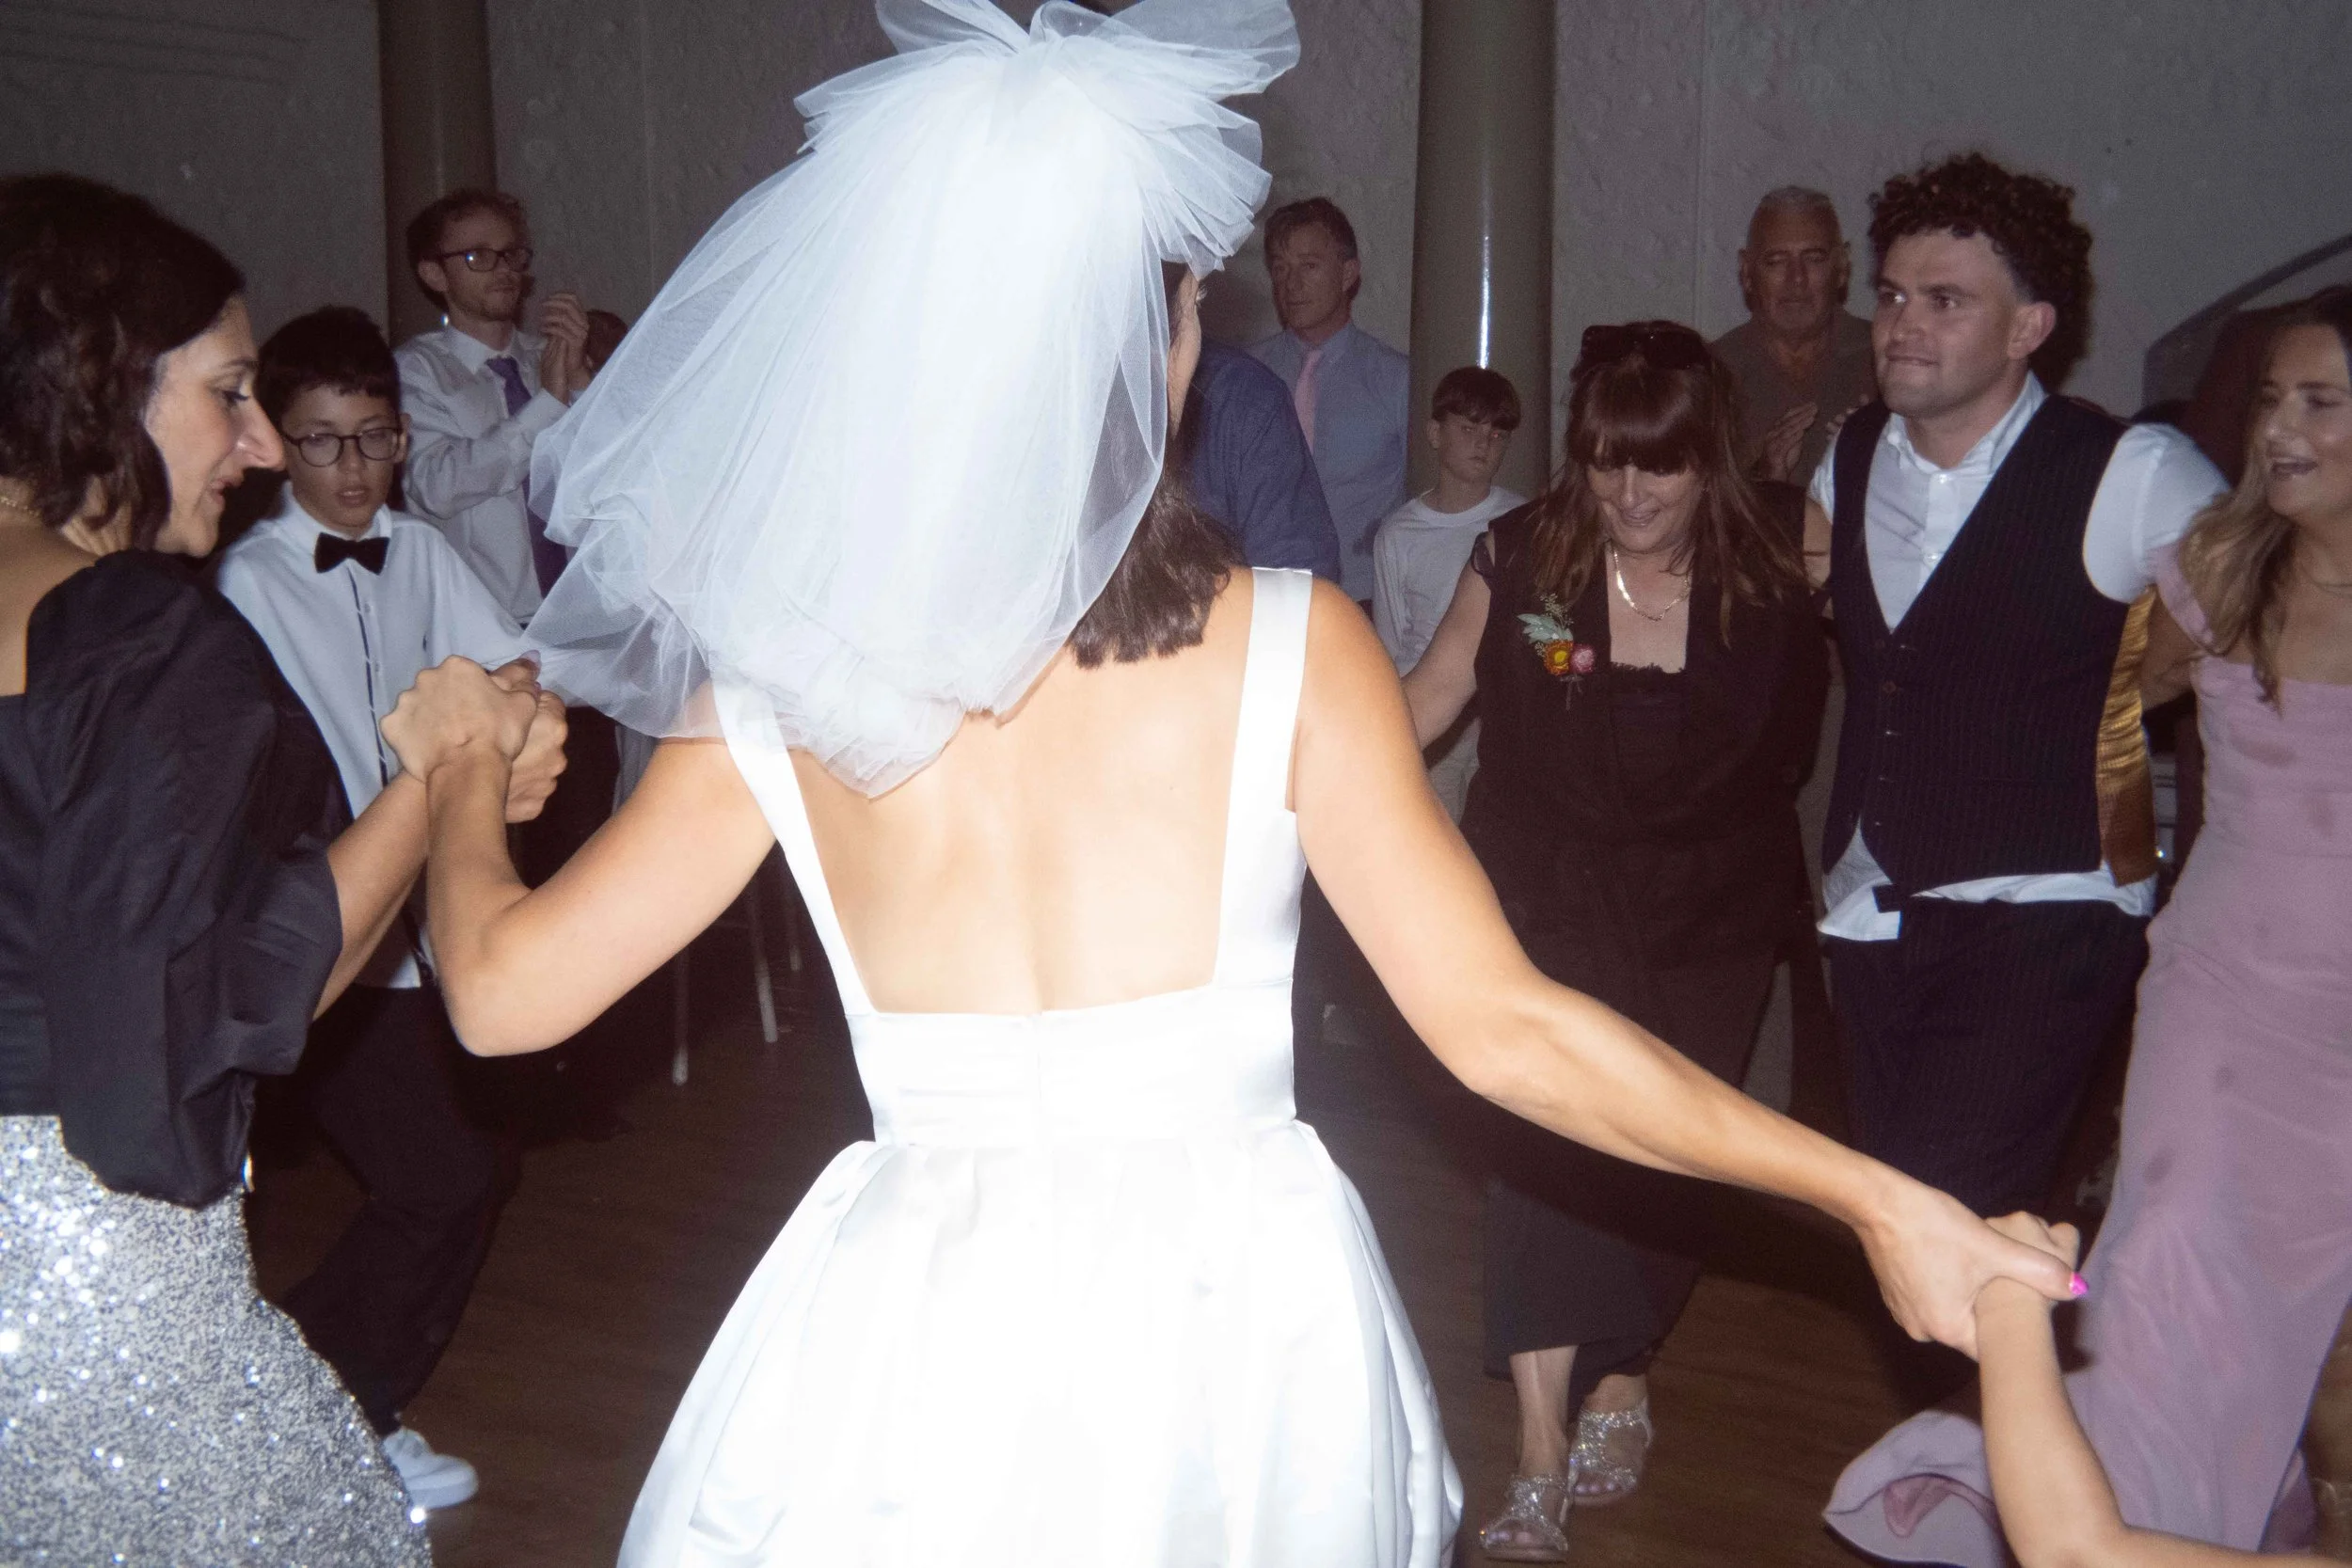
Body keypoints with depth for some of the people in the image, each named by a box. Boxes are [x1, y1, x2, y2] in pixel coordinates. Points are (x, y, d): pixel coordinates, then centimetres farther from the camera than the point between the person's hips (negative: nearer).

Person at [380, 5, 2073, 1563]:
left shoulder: (786, 679, -6)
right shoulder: (1284, 642, -11)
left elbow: (503, 989, 0)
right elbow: (1502, 1025, -11)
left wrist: (464, 770, 22)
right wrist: (1874, 1196, -1)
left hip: (912, 1358, 1)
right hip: (1229, 1342, 0)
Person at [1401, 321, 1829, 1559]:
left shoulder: (1779, 557, -9)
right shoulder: (1523, 554, -8)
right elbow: (1430, 694, 0)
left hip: (1710, 923, 1)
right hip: (1550, 902, 0)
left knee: (1660, 1155, 9)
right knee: (1547, 1143, -10)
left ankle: (1620, 1383, 35)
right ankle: (1544, 1458, -3)